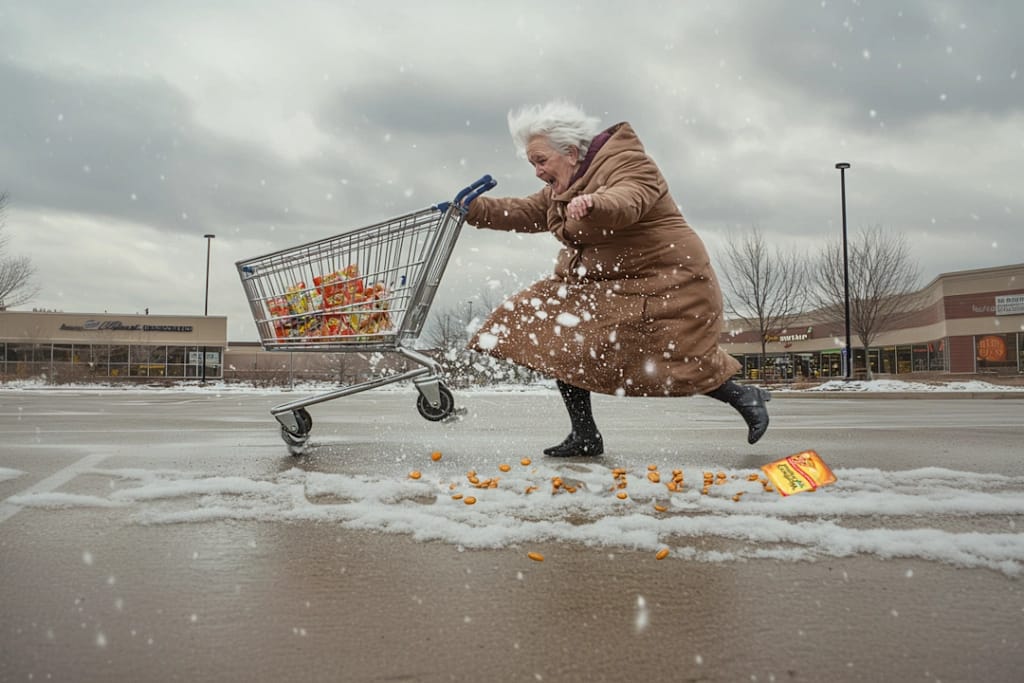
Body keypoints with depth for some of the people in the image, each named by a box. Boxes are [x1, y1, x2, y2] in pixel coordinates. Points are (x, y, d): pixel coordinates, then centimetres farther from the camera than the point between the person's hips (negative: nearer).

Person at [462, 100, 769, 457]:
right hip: (599, 284, 9)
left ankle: (745, 396, 16)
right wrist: (475, 209, 2)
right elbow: (524, 212, 14)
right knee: (561, 340, -4)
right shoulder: (562, 190, 14)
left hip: (665, 283, -8)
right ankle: (584, 435, 4)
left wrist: (593, 204, -56)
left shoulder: (625, 162, -14)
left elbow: (627, 202, -34)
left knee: (679, 364, -10)